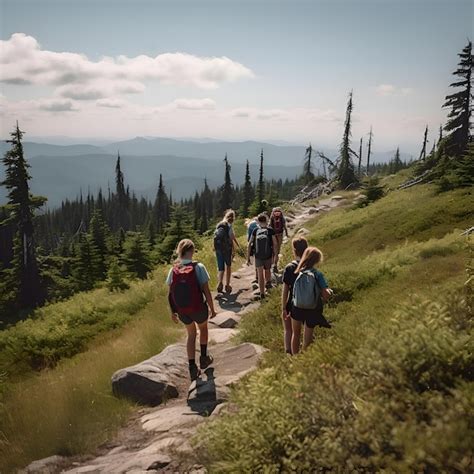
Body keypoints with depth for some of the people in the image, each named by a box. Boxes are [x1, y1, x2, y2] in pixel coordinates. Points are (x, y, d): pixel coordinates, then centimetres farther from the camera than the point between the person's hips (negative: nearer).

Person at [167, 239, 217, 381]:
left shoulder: (173, 270, -5)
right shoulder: (198, 267, -16)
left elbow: (170, 294, 0)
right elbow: (206, 291, -15)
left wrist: (173, 312, 12)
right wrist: (212, 308, -3)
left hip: (181, 311, 3)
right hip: (198, 309, -3)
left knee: (191, 334, 25)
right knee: (203, 328, 29)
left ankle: (192, 368, 23)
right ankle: (204, 358, 42)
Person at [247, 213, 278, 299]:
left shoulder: (255, 231, -3)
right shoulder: (270, 231, -7)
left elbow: (249, 245, -3)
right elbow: (275, 244, -9)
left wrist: (248, 258, 2)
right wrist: (274, 256, 1)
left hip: (258, 257, 1)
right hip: (268, 256, -1)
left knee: (260, 275, 10)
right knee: (267, 270, 29)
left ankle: (262, 293, 9)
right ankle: (268, 281, 10)